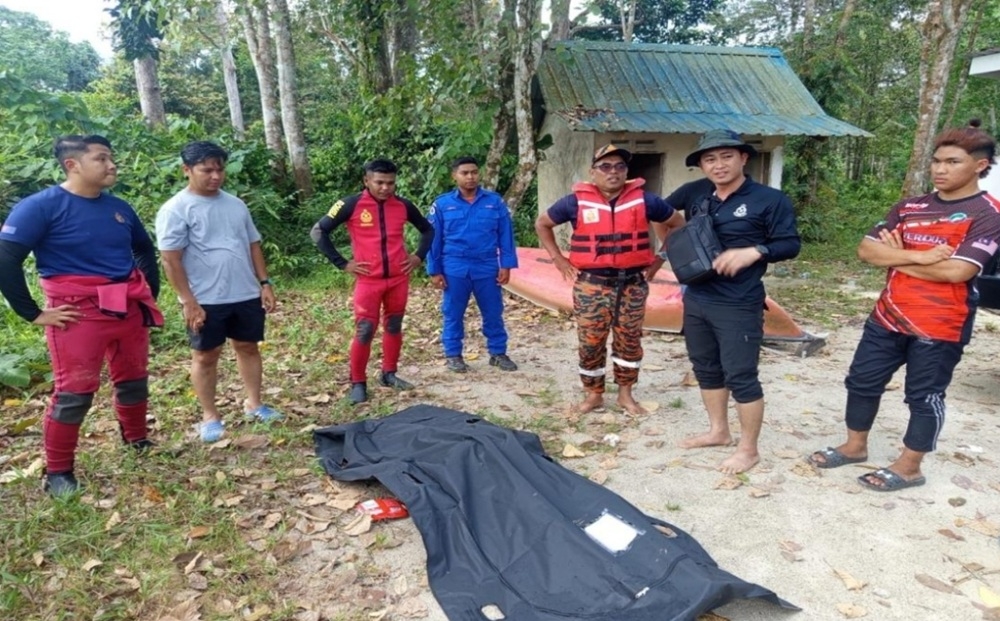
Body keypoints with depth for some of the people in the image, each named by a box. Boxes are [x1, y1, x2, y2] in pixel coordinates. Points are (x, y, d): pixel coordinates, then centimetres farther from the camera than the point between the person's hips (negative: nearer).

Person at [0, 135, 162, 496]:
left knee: (134, 380, 15)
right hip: (79, 312, -6)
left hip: (129, 308, 6)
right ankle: (58, 472, 14)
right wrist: (33, 313, -13)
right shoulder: (41, 206, -9)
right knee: (74, 391, -2)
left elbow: (145, 250, 25)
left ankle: (137, 442, 36)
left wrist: (150, 292, 16)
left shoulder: (119, 208, 9)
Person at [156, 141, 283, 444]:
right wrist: (189, 302, -16)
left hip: (246, 295, 5)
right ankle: (210, 417, 19)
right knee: (206, 356, 7)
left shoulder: (236, 205, 9)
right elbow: (170, 260, -12)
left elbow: (253, 246, 13)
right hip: (205, 301, -5)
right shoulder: (175, 210, -9)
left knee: (248, 347, 13)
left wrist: (265, 283, 6)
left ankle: (254, 404, 27)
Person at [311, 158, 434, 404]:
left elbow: (427, 229, 19)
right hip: (368, 280, -4)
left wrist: (419, 256, 7)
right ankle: (358, 383, 8)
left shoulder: (403, 206, 3)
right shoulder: (352, 205, -8)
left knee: (394, 326, 13)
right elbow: (318, 231, -6)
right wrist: (342, 263, -8)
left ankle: (389, 374, 27)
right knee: (364, 331, -5)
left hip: (399, 278, 4)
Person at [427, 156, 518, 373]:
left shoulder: (495, 201, 2)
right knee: (453, 314, 8)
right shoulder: (442, 204, 0)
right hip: (455, 269, -1)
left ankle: (498, 353, 23)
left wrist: (506, 265, -2)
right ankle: (453, 355, 22)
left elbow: (506, 235, 4)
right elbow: (434, 240, 3)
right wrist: (434, 271, 0)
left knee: (493, 313, 9)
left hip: (487, 268, 1)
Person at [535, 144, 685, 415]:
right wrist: (557, 258, 3)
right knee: (590, 343, 5)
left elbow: (677, 223, 12)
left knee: (629, 341, 10)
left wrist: (660, 258, 6)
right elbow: (542, 224, 10)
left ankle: (625, 393, 26)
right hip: (591, 285, -1)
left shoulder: (644, 200, 0)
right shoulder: (576, 202, -3)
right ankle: (593, 394, 22)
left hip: (633, 284, 1)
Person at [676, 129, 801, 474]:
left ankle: (748, 449, 15)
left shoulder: (769, 199, -7)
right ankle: (718, 431, 34)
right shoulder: (699, 200, 11)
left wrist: (754, 252, -23)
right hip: (696, 300, 7)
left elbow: (790, 244, -8)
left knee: (741, 376, 0)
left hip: (738, 306, -7)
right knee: (705, 369, 16)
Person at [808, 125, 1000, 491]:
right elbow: (866, 250, -2)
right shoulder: (909, 208, 7)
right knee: (862, 381, 13)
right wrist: (920, 256, -16)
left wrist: (899, 257, -10)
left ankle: (908, 467, 24)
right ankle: (855, 446, 31)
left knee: (924, 397, 7)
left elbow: (956, 271, -22)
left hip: (939, 327, -6)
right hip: (888, 317, 6)